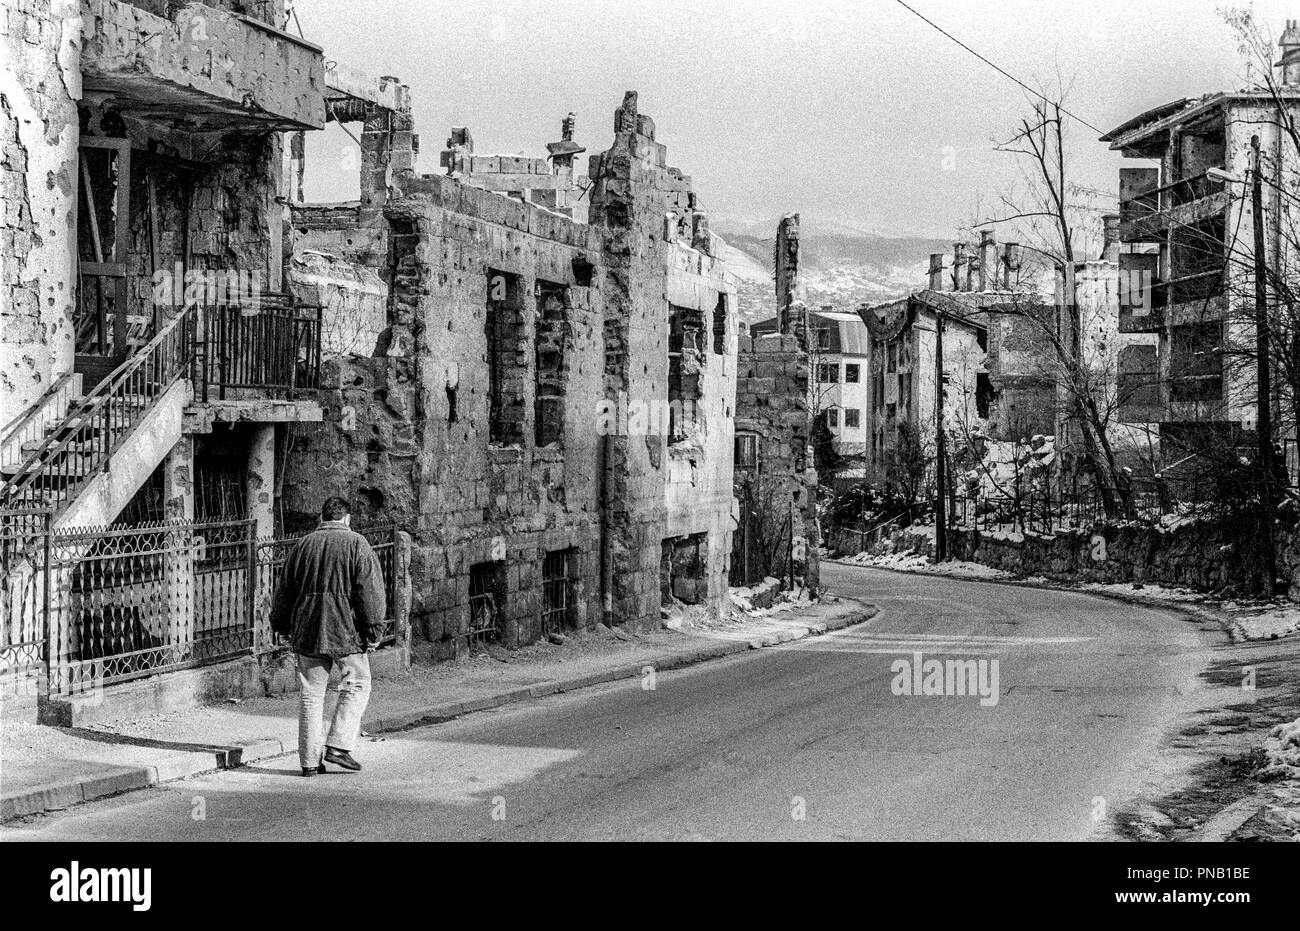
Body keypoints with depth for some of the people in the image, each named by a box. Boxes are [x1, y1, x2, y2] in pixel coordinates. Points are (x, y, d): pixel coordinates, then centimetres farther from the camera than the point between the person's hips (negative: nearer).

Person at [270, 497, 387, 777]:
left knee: (310, 693, 8)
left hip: (307, 633, 4)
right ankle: (338, 746, -3)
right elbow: (370, 592, -8)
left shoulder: (301, 546, 11)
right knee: (356, 686, 8)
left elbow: (284, 591, 17)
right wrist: (374, 631, -4)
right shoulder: (357, 545, -3)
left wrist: (282, 627, 27)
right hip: (346, 630, -4)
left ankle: (310, 760, 9)